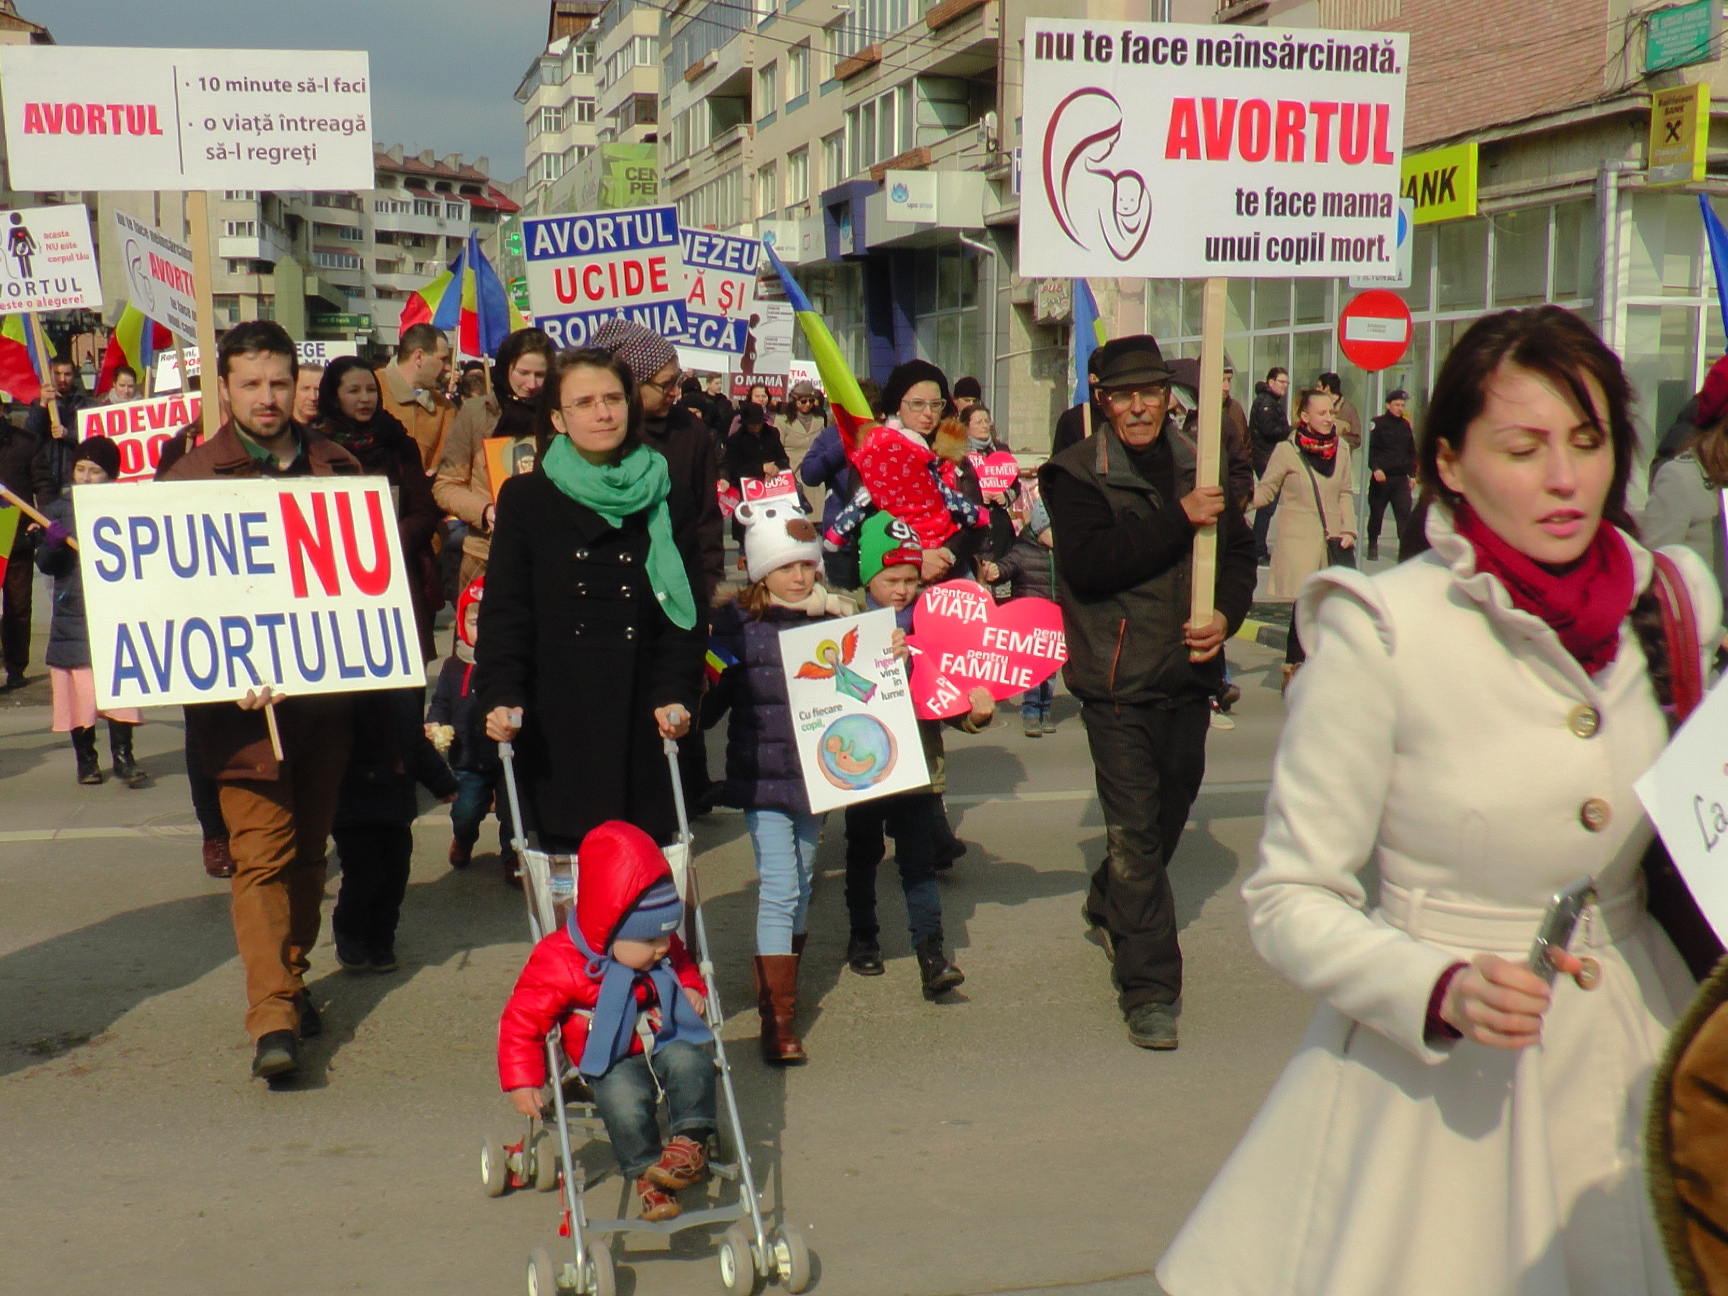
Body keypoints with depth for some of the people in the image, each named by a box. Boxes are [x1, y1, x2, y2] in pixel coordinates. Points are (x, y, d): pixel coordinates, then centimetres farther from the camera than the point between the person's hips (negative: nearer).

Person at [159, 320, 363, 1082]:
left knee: (309, 846, 12)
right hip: (243, 702, -3)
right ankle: (273, 1017, -10)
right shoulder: (188, 477, 2)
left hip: (327, 691, 4)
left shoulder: (337, 468, 11)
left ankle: (291, 980, 28)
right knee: (262, 850, -9)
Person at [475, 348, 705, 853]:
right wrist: (499, 696, -13)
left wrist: (676, 694, -9)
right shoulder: (526, 498, 5)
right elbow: (503, 611, 1)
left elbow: (686, 608, 5)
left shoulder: (670, 497, 8)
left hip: (641, 718, 1)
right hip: (555, 722, -1)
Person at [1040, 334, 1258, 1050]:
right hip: (1119, 682, -5)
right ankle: (1150, 989, 1)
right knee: (1136, 833, -7)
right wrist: (1178, 519, -23)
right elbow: (1088, 564, -22)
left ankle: (1108, 910, 48)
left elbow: (1239, 550, 11)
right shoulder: (1077, 474, -8)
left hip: (1189, 675, 6)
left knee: (1170, 812, 21)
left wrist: (1225, 615, -8)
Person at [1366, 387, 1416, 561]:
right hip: (1381, 477, -3)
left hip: (1401, 478, 3)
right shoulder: (1378, 423, -3)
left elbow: (1411, 452, 19)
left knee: (1404, 513, -9)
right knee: (1376, 513, 7)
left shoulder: (1406, 426, 12)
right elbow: (1370, 448, -9)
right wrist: (1375, 468, -22)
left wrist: (1412, 474, 14)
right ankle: (1372, 544, 22)